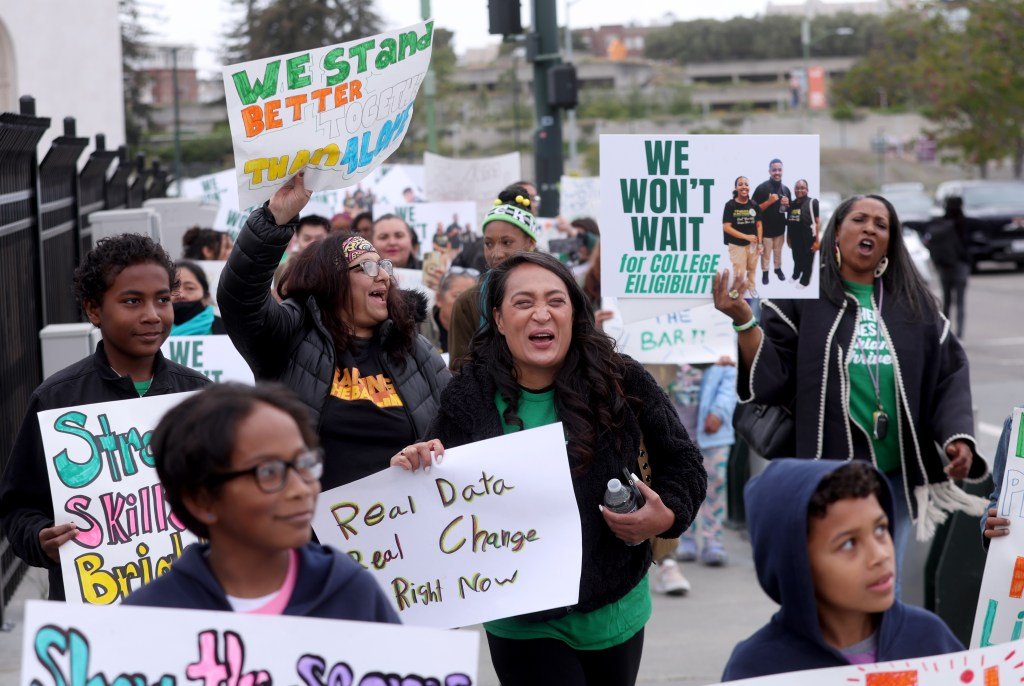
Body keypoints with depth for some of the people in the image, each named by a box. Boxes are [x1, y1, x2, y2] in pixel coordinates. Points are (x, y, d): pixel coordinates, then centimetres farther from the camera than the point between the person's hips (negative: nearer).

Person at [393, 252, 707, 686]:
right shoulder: (469, 398, -7)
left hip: (614, 612, 2)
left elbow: (682, 462, 5)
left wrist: (667, 516, -13)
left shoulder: (621, 382, -8)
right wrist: (411, 469, -21)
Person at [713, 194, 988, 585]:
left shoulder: (915, 304, 12)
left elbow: (950, 374, 11)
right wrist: (744, 322, -19)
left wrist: (958, 436, -4)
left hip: (897, 476, 4)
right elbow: (769, 380, -5)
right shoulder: (800, 296, 1)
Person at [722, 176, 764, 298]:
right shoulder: (730, 205, -13)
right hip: (737, 245, -3)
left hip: (752, 244, 4)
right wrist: (746, 236, -21)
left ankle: (751, 286, 43)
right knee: (739, 272, 2)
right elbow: (726, 227, -16)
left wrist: (760, 242, -3)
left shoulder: (754, 205, -2)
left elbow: (759, 224, 5)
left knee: (752, 268, 20)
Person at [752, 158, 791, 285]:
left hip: (780, 227, 4)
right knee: (766, 252, 5)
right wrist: (769, 201, -26)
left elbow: (789, 210, 15)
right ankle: (765, 272, 20)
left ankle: (778, 268, 35)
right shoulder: (762, 188, -13)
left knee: (778, 251, 17)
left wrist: (787, 204, -8)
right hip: (766, 227, -4)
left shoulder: (785, 189, 5)